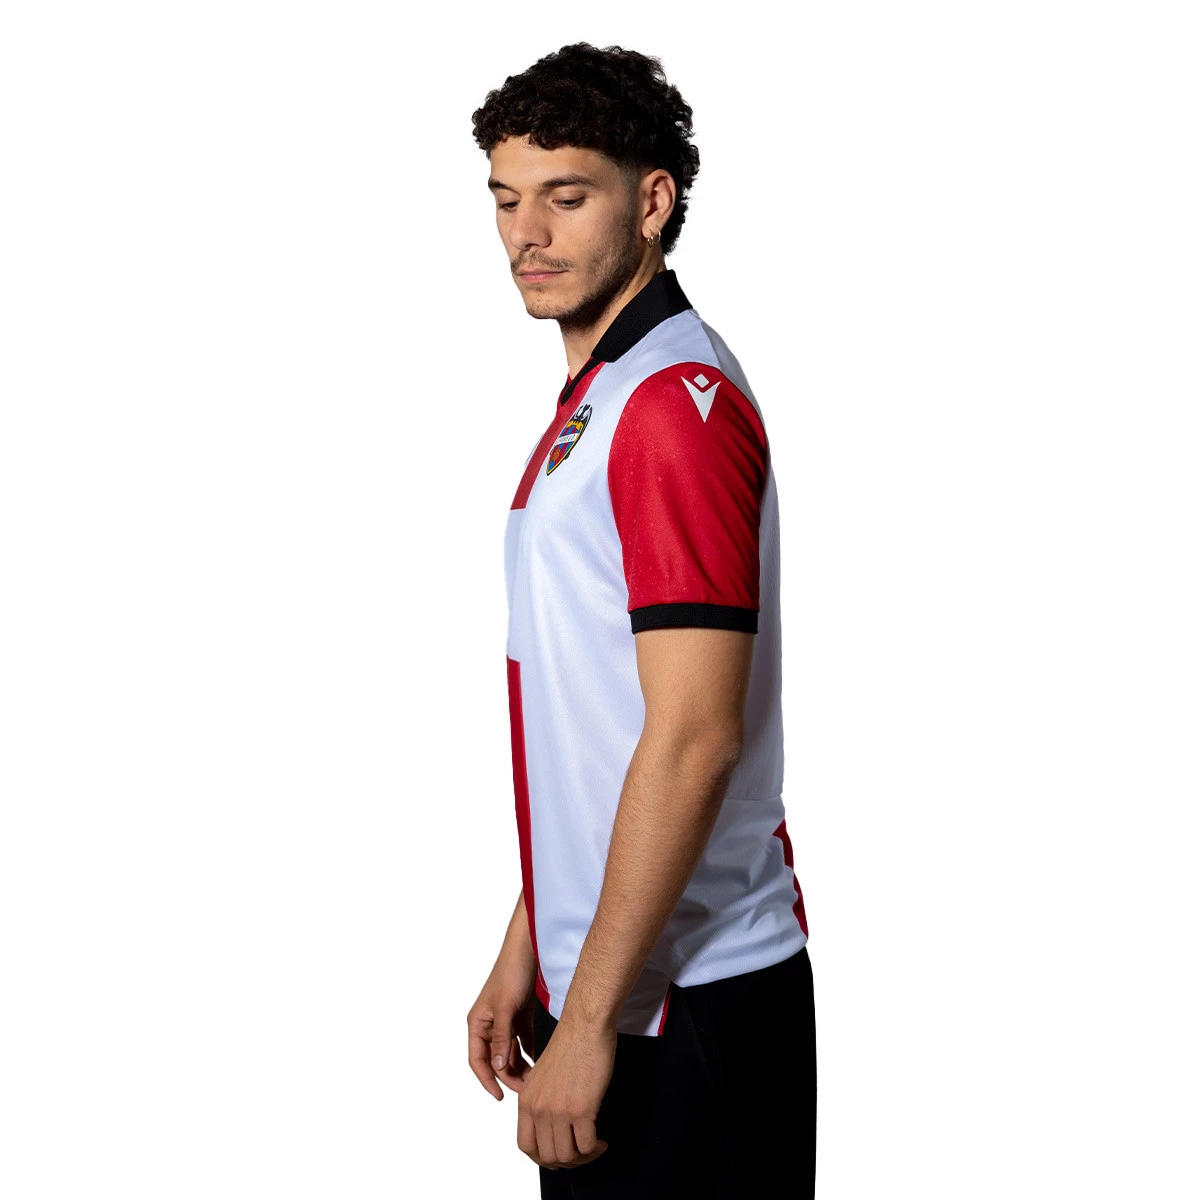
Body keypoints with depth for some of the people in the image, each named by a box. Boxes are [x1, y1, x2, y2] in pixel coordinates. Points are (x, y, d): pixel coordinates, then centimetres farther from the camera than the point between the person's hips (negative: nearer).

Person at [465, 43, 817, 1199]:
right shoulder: (593, 399, 14)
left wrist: (588, 1021, -21)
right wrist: (527, 952, 17)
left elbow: (694, 739, -23)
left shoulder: (678, 401, -18)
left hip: (680, 1005, -9)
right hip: (604, 981, 9)